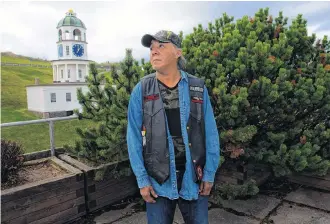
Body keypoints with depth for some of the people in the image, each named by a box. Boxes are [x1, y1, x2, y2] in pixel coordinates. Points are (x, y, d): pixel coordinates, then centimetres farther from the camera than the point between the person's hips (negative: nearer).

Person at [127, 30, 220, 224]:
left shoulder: (198, 88, -4)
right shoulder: (141, 90, -5)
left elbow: (211, 135, -1)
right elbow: (134, 138, -4)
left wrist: (209, 175, -2)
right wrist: (142, 180, -6)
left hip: (194, 178, 1)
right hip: (158, 180, 0)